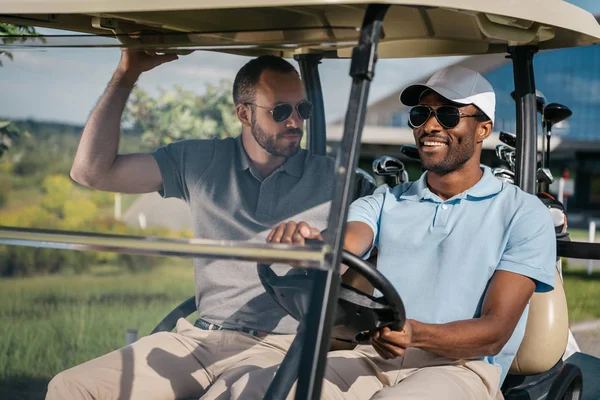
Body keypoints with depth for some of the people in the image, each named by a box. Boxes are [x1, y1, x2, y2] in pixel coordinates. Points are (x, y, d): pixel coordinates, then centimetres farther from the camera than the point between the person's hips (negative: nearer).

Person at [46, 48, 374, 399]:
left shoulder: (332, 178, 5)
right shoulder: (200, 162, 9)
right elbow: (92, 170, 5)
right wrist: (127, 74, 1)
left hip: (276, 347, -3)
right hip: (200, 339, 3)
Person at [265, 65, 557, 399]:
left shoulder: (524, 213, 5)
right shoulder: (386, 201, 16)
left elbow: (495, 332, -4)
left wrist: (415, 334, -23)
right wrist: (308, 242, -31)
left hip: (460, 364, -3)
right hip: (374, 356, 3)